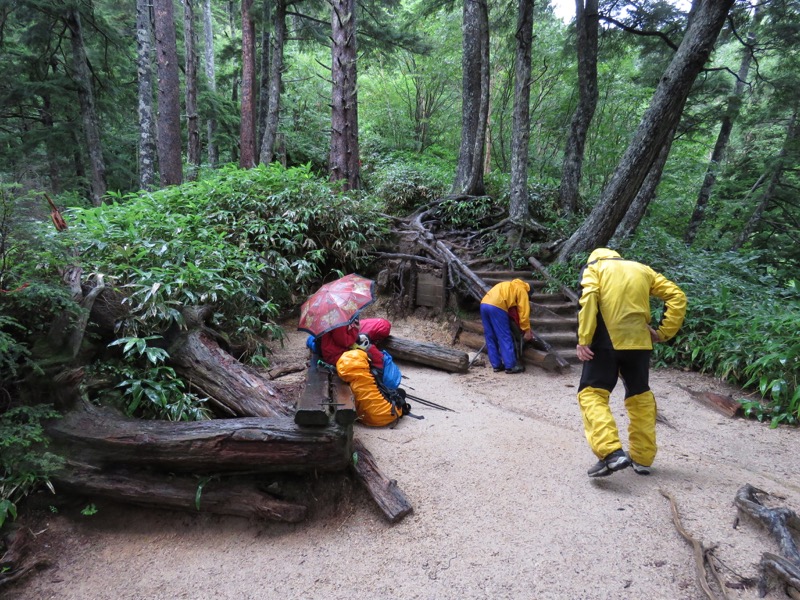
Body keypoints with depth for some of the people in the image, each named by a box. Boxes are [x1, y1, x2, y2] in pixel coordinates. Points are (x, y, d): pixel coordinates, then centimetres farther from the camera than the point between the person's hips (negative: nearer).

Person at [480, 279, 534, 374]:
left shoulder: (509, 287, 36)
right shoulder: (522, 290, 14)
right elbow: (524, 312, 5)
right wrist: (527, 330, 9)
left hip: (484, 304, 8)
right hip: (496, 307, -8)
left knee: (490, 338, 12)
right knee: (505, 338, -1)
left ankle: (497, 365, 15)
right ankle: (510, 366, 1)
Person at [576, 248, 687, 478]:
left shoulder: (593, 267, 10)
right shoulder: (642, 269, 22)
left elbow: (589, 298, -11)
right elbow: (677, 296, 12)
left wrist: (584, 339, -13)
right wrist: (664, 332, 10)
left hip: (606, 341, -4)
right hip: (638, 341, 4)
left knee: (592, 394, 0)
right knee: (640, 397, 18)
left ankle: (612, 453, -17)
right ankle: (642, 459, 23)